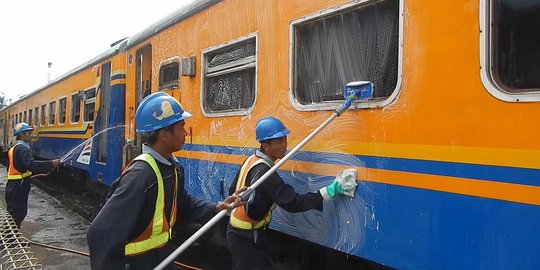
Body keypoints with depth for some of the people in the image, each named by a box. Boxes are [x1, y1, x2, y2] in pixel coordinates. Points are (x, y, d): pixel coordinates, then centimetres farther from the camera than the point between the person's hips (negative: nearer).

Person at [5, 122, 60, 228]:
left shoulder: (14, 148, 17)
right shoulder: (22, 148, -17)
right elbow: (32, 164, -32)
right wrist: (51, 164, -31)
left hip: (14, 187, 10)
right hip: (18, 187, -10)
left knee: (19, 213, 16)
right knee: (16, 215, -3)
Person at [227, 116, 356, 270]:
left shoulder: (251, 161, 2)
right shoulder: (263, 172, -27)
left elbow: (233, 191, 12)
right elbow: (293, 203, -31)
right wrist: (331, 190, -33)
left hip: (237, 232, 9)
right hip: (247, 239, -9)